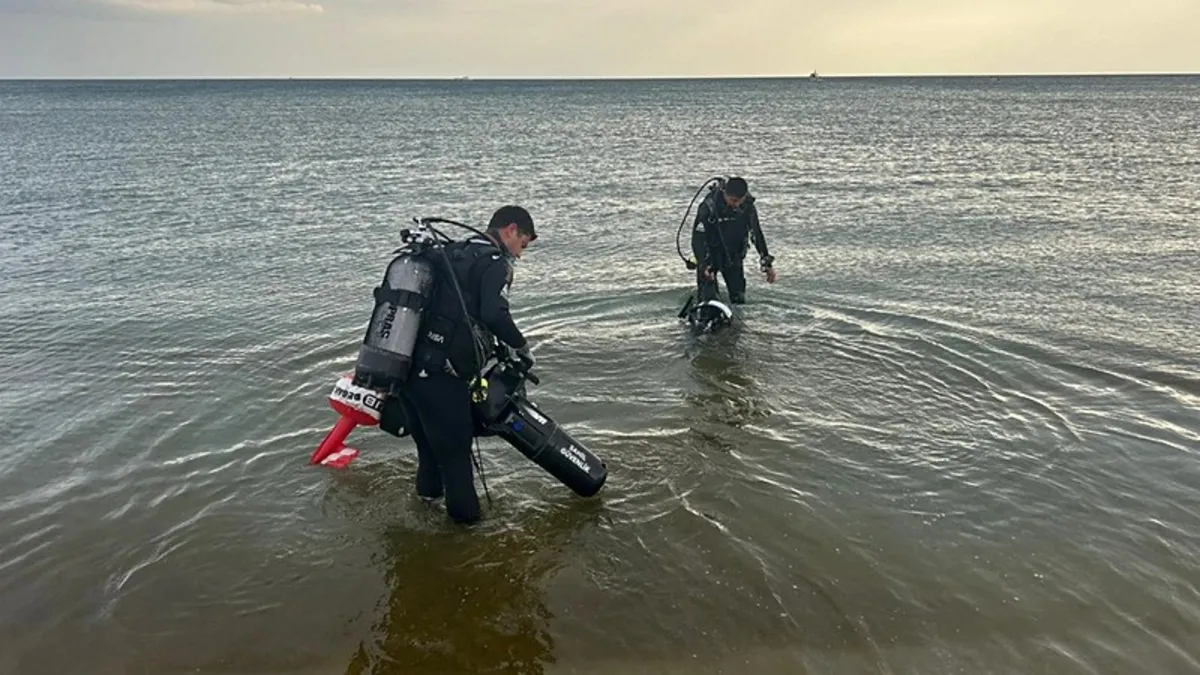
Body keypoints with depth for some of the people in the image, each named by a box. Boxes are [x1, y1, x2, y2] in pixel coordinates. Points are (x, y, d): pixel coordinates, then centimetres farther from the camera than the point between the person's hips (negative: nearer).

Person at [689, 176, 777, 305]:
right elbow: (698, 237, -25)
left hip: (733, 256, 4)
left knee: (739, 299, 7)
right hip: (710, 255, -4)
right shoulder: (709, 206, -27)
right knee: (707, 299, -13)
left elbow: (756, 234, 1)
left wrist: (767, 263, 2)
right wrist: (704, 265, -37)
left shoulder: (748, 206, -13)